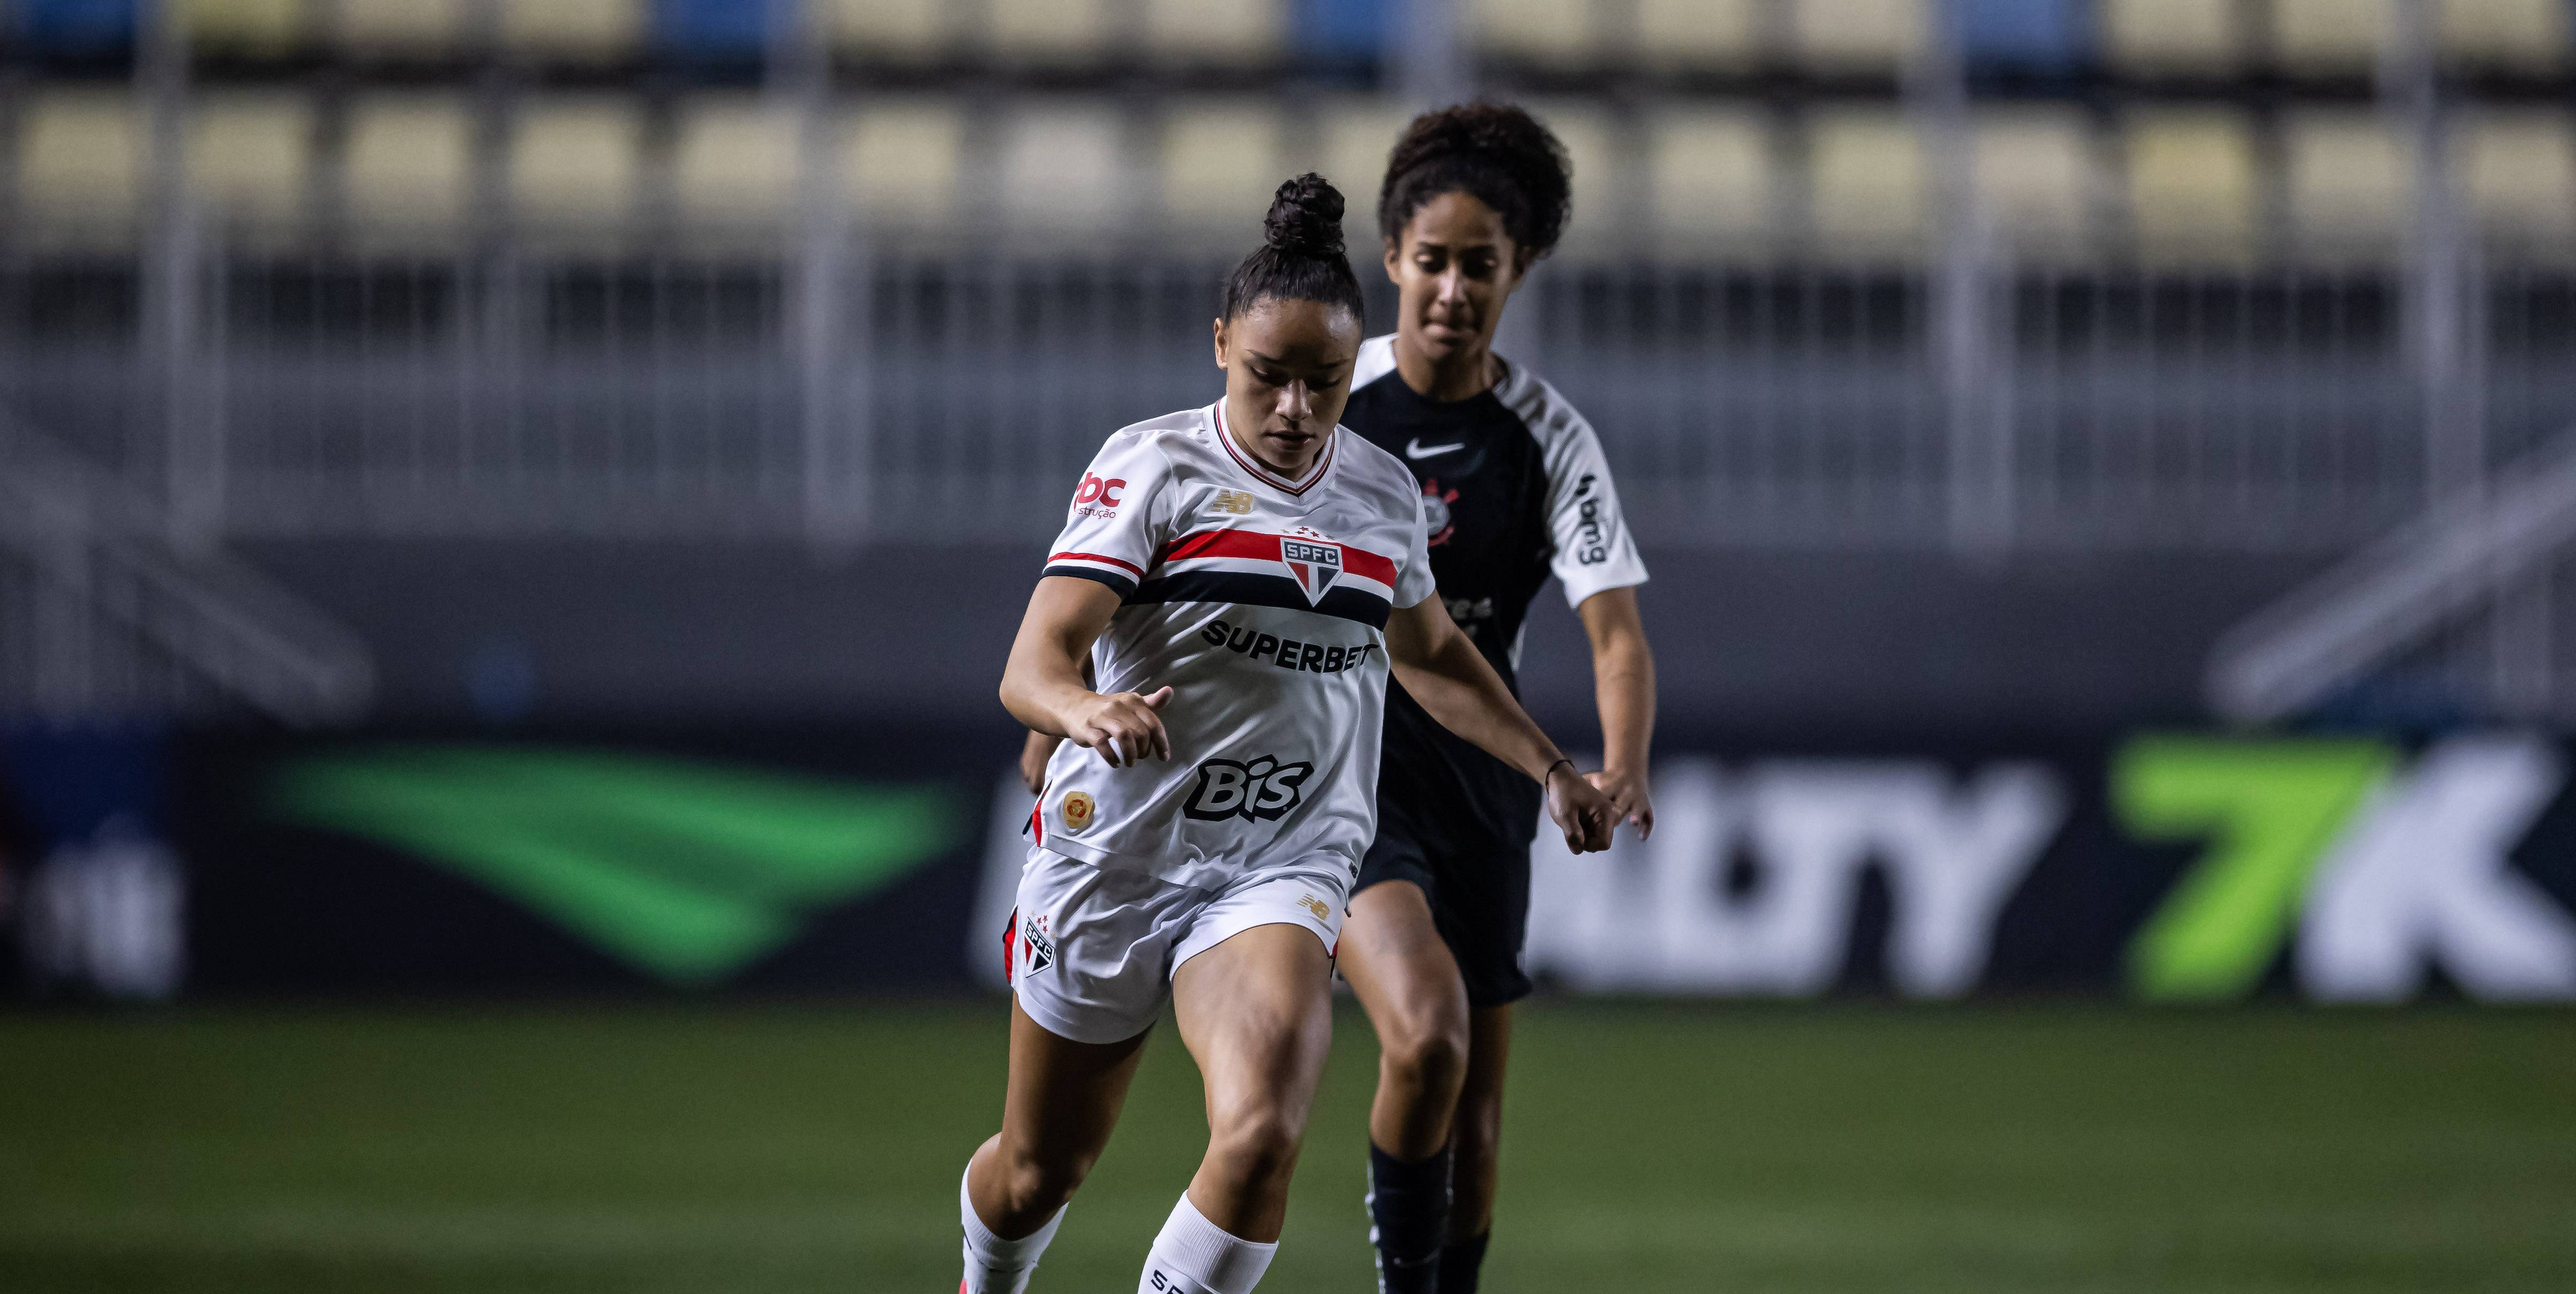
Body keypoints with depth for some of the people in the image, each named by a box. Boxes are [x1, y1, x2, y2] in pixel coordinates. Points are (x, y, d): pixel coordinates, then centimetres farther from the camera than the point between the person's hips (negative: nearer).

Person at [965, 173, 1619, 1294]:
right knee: (1040, 1169, 13)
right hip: (1114, 855, -2)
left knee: (1264, 1134, -26)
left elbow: (1429, 652, 27)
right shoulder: (1153, 466, -11)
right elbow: (1033, 664, -22)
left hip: (1283, 868, 2)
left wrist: (1549, 767, 23)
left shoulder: (1385, 494, 5)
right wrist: (1087, 711, -44)